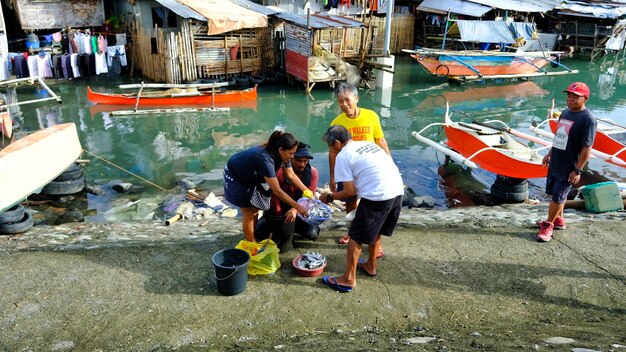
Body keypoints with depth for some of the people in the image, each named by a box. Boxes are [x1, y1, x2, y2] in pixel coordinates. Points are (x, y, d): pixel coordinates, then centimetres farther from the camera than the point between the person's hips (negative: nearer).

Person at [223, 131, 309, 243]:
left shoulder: (283, 154, -18)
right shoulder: (266, 159, -42)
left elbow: (291, 175, -8)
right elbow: (277, 191, -40)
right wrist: (297, 206, -35)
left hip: (250, 178, 8)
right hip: (235, 177, -8)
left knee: (255, 209, 13)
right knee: (248, 213, -2)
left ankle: (253, 240, 27)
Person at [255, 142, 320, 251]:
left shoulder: (313, 173, -14)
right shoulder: (280, 172, -23)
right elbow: (275, 197, -17)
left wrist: (295, 210, -38)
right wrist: (280, 221, -15)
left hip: (298, 211, 2)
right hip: (279, 211, -2)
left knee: (313, 233, -17)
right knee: (259, 233, -19)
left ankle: (291, 227, 14)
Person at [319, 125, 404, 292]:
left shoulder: (343, 156, -1)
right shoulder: (368, 144, 22)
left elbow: (350, 191, -3)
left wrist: (330, 196, 12)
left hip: (378, 196, -8)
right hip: (398, 191, 8)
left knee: (355, 237, 6)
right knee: (375, 231, 27)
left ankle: (348, 279, 12)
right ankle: (370, 265, 44)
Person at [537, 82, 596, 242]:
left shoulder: (587, 119, -18)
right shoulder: (565, 112, 6)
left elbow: (587, 148, -19)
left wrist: (577, 170, -19)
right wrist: (549, 154, 20)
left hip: (568, 168, -7)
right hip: (555, 164, 8)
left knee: (558, 197, 3)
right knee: (554, 193, 19)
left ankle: (548, 225, 19)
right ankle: (558, 220, 38)